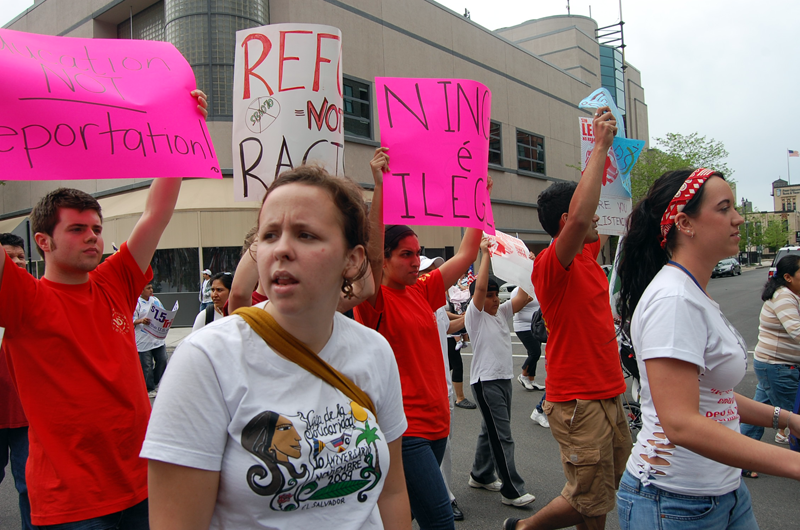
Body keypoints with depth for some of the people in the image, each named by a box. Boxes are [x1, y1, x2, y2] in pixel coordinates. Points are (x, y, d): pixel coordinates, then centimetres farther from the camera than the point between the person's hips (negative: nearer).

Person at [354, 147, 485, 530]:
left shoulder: (422, 292, 10)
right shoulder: (374, 301, -9)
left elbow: (466, 254, 14)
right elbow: (371, 249, -26)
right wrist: (380, 185, -31)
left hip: (435, 423, 7)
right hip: (403, 428, -7)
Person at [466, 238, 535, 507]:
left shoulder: (502, 312, 12)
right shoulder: (475, 315, -8)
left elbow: (523, 296, 3)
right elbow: (480, 286, -23)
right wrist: (485, 253, -19)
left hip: (504, 378, 8)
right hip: (486, 381, -8)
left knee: (491, 430, 17)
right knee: (502, 437, -6)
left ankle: (481, 475, 31)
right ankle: (512, 490, 0)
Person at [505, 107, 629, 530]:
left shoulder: (587, 255, 9)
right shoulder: (552, 264, -17)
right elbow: (580, 218, -35)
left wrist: (604, 150, 15)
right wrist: (600, 146, -27)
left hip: (608, 396, 9)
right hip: (578, 403, -9)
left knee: (609, 494, 18)